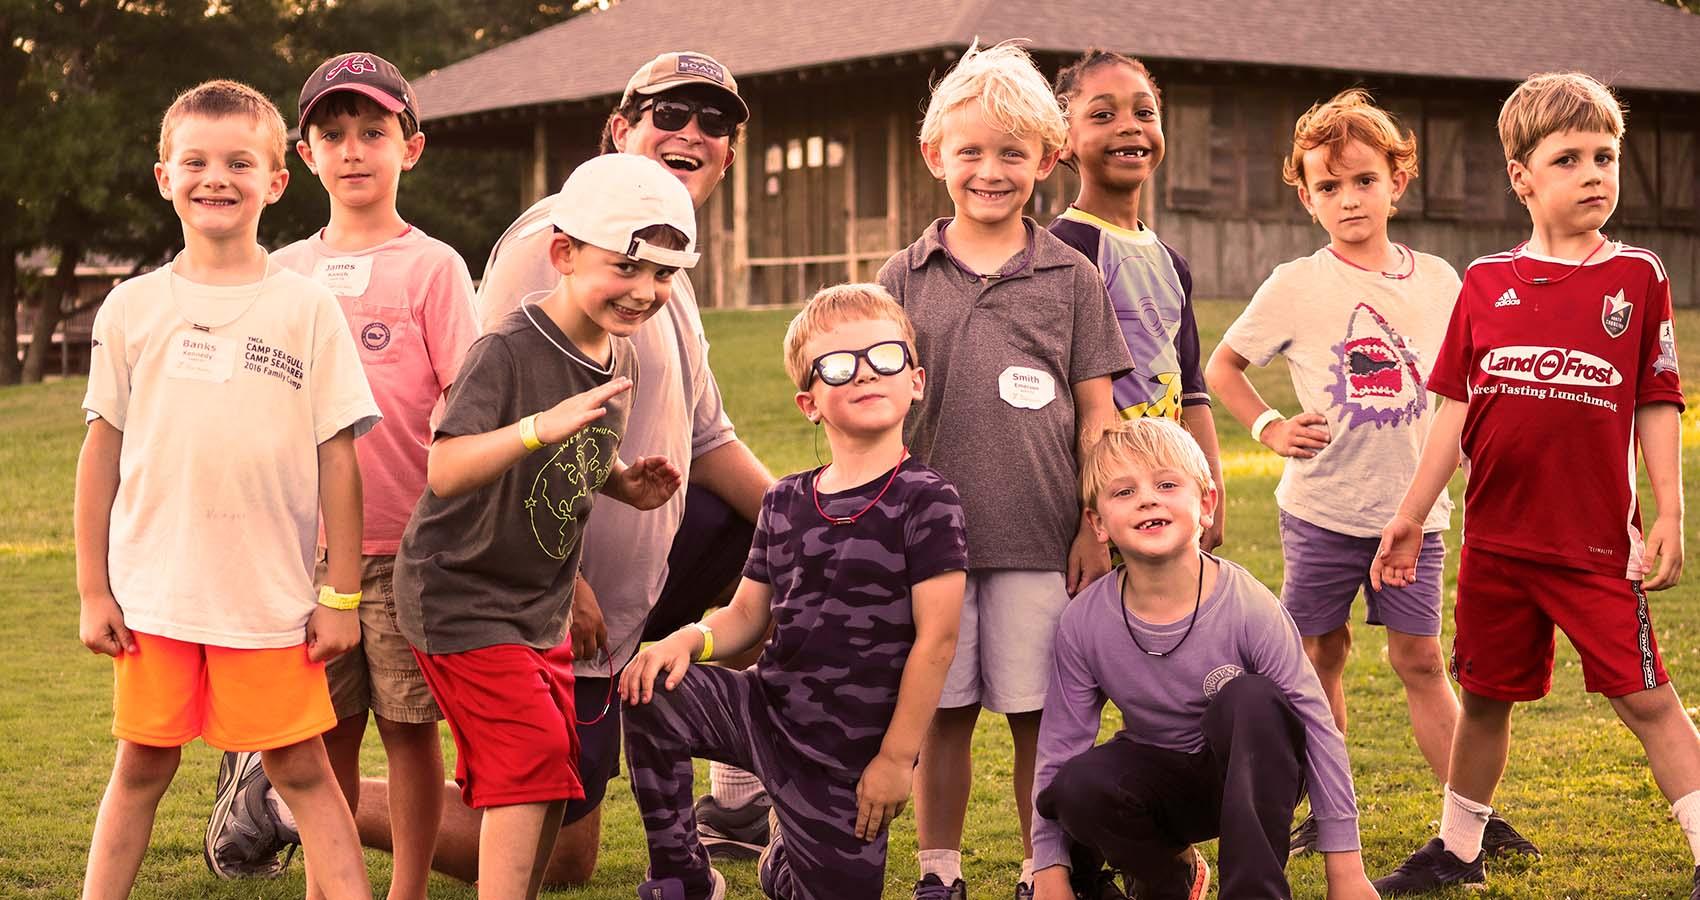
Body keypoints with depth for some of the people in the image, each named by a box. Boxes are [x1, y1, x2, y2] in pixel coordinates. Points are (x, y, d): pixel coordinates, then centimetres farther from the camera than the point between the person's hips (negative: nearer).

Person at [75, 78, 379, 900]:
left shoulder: (306, 309, 0)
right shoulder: (133, 306, 4)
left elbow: (337, 455, 0)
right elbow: (103, 447, 7)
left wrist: (342, 594, -1)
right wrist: (93, 589, 5)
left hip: (270, 594, -1)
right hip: (154, 594, 2)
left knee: (300, 766, 2)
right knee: (141, 766, 10)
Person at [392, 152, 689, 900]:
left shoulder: (618, 360, 2)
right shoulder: (508, 351, -23)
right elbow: (446, 472, -35)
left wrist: (624, 484, -3)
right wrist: (541, 426, -48)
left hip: (541, 606, 8)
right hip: (461, 595, -8)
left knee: (556, 772, 11)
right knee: (531, 755, -15)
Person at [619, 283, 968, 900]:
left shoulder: (925, 501, -12)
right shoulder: (785, 503, 6)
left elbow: (936, 639, -14)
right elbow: (749, 614, 11)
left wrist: (896, 758, -14)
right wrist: (691, 637, -12)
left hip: (847, 756, -4)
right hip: (765, 710, 4)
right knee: (648, 691, -18)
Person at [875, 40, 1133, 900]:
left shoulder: (1072, 278, 4)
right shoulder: (906, 277, 6)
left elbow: (1096, 412, 6)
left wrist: (1095, 527, 0)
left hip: (1041, 538, -1)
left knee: (1040, 716, 3)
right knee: (942, 714, 7)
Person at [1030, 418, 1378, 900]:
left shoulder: (1248, 607, -22)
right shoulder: (1084, 622, -15)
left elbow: (1317, 727, -17)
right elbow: (1060, 746, -5)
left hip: (1249, 771, -2)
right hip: (1160, 779, 2)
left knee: (1251, 699, -33)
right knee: (1079, 785, -31)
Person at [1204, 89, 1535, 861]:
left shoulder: (1436, 281, 3)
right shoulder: (1295, 287, -5)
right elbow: (1222, 368, 5)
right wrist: (1271, 428, -6)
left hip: (1414, 505, 1)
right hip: (1322, 507, -1)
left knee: (1419, 657, 3)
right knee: (1321, 654, 7)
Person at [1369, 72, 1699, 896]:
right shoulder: (1486, 282, 4)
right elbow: (1455, 408, 7)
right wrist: (1411, 515, 6)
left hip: (1597, 541, -3)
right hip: (1495, 538, 3)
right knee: (1485, 696, 14)